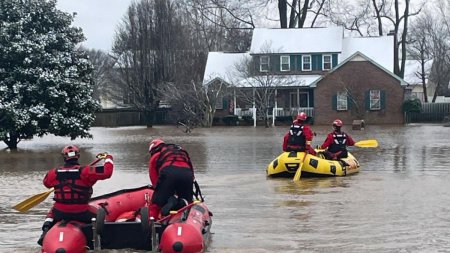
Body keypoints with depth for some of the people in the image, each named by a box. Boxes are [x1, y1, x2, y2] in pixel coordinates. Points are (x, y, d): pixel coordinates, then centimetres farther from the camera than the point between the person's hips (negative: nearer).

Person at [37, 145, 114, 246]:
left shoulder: (54, 173, -3)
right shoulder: (85, 171, -14)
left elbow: (46, 182, 19)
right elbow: (107, 172, -16)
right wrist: (108, 158, 2)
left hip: (60, 213, 3)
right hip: (81, 214, -3)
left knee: (51, 213, 37)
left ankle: (45, 231, 20)